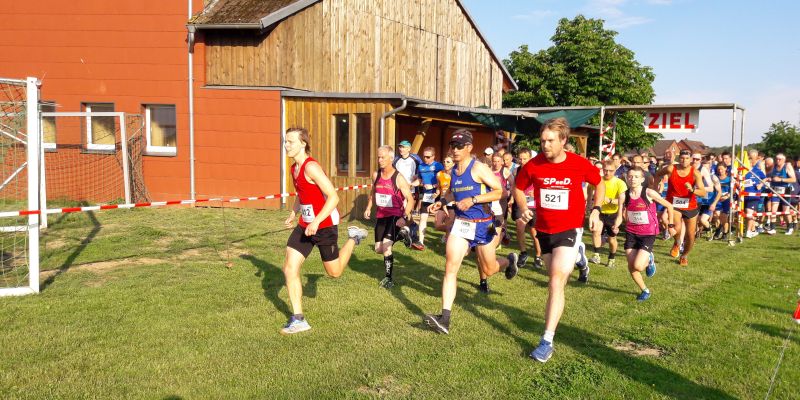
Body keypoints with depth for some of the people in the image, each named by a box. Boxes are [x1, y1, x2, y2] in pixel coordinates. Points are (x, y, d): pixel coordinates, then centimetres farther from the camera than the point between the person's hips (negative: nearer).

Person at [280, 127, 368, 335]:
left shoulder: (311, 167, -21)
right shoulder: (295, 168, 6)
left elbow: (333, 197, -25)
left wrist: (316, 221, -31)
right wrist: (293, 213, 13)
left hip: (325, 225, -8)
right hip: (305, 224, 8)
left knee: (334, 272, 8)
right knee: (289, 268, -3)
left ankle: (354, 237, 32)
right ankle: (298, 319, 7)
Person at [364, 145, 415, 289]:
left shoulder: (398, 178, -16)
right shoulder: (376, 175, 0)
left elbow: (410, 200, -15)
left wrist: (405, 217, -27)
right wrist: (368, 208, 7)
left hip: (395, 216, -6)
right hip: (381, 215, 6)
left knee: (386, 246, -20)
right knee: (378, 249, 11)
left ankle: (389, 278, -2)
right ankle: (401, 234, 35)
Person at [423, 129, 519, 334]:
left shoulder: (478, 168, -13)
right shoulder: (453, 171, 7)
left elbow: (500, 191, -15)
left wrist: (473, 200, -24)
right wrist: (442, 202, 7)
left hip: (482, 224, -5)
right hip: (460, 223, 5)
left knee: (488, 271, 13)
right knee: (450, 267, -10)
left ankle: (509, 261, 50)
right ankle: (445, 319, -12)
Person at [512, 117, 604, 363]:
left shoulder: (580, 165, -12)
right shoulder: (533, 165, -9)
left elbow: (599, 184, 9)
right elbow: (518, 188, 10)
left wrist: (596, 211, -4)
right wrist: (523, 209, -9)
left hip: (569, 230, -4)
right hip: (543, 230, 4)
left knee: (556, 283, -14)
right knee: (555, 280, 19)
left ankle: (547, 341, -11)